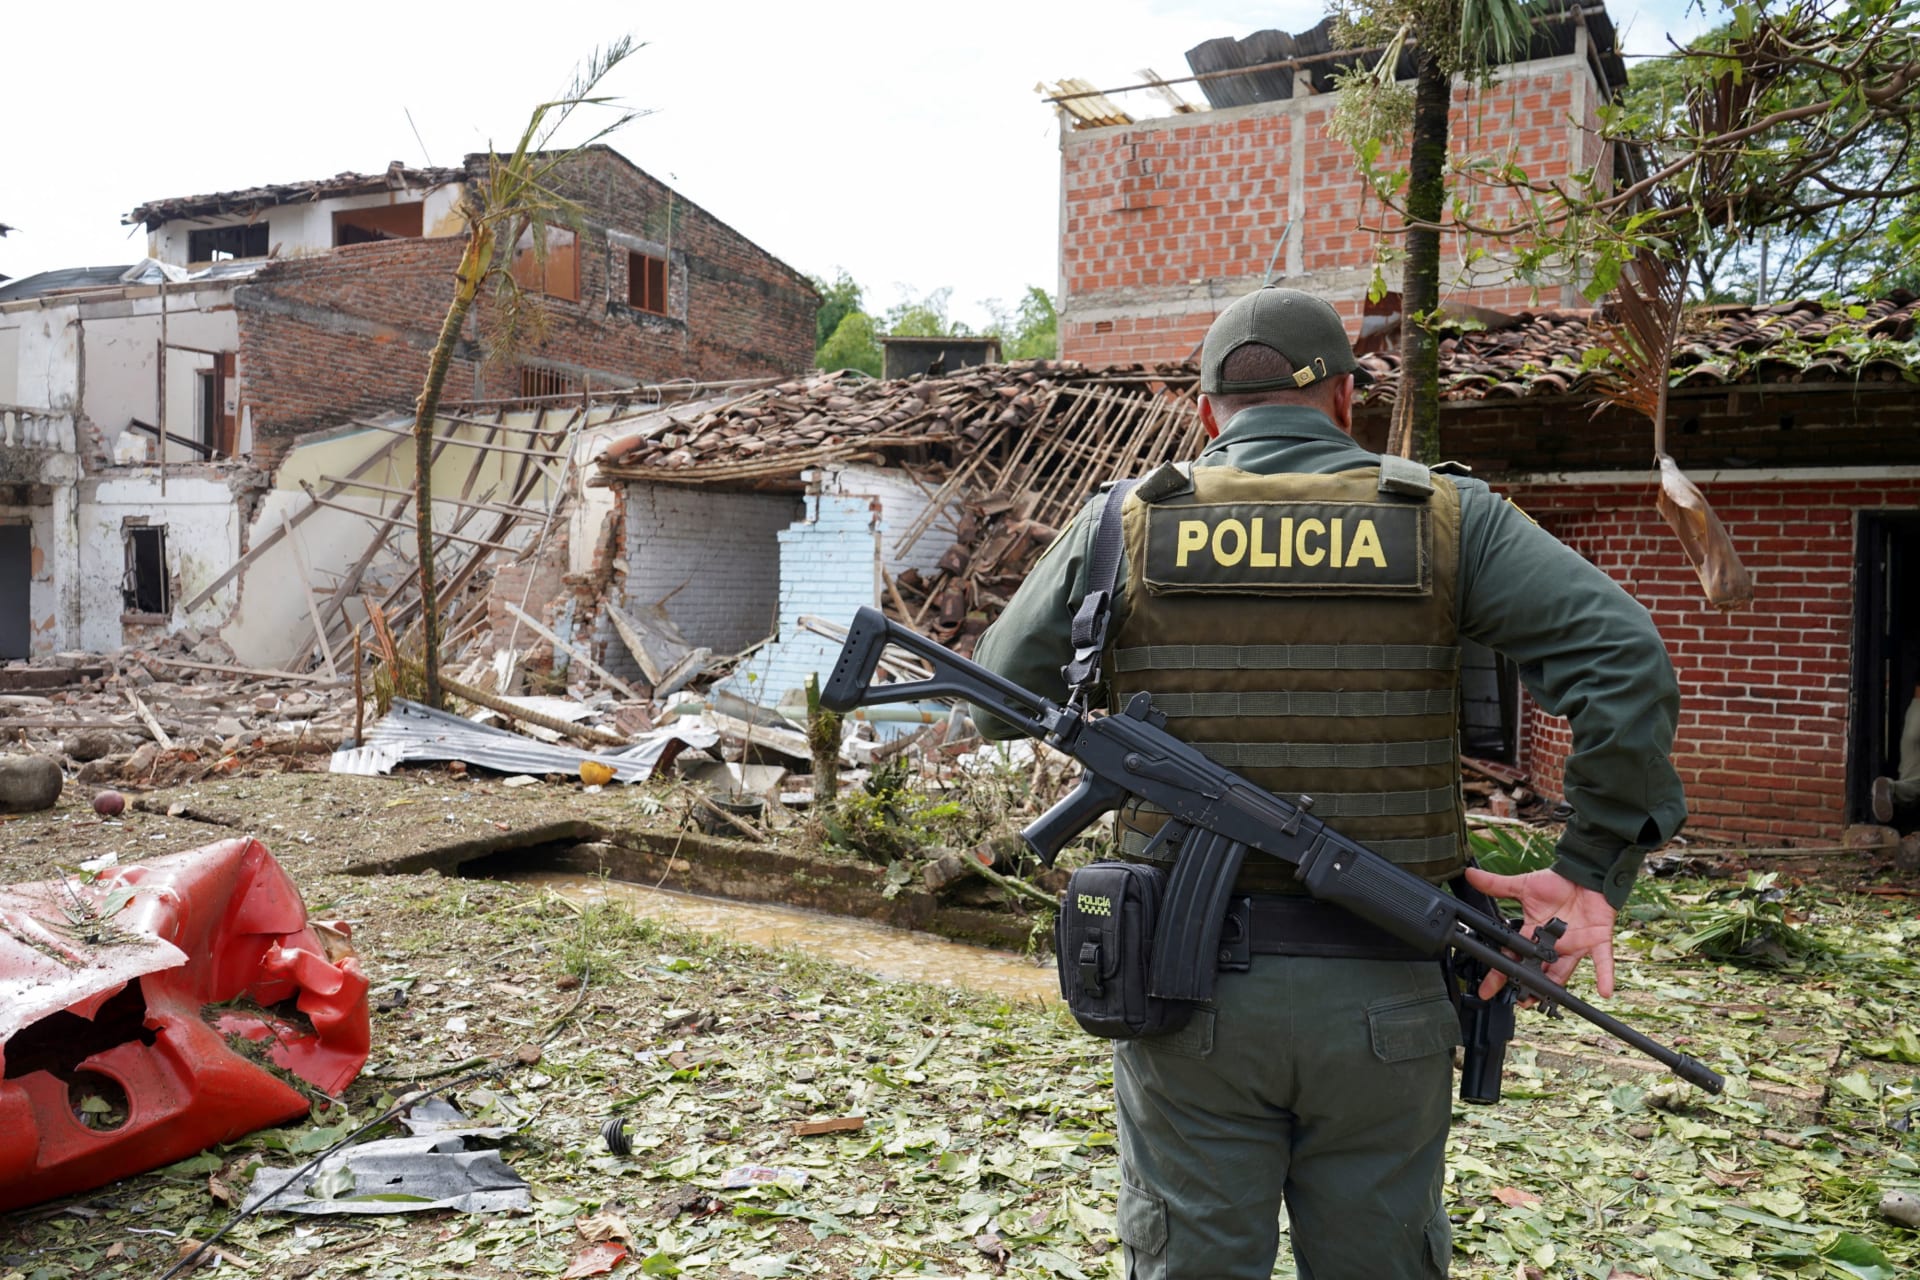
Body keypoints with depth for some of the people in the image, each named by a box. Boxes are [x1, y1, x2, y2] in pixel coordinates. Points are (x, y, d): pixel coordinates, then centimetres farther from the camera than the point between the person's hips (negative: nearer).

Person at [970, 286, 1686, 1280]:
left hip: (1190, 989, 0)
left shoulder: (1126, 526, -2)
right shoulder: (1446, 520, -1)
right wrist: (1592, 870, -5)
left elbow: (1001, 704, 6)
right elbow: (1624, 661, -10)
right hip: (1382, 999, 1)